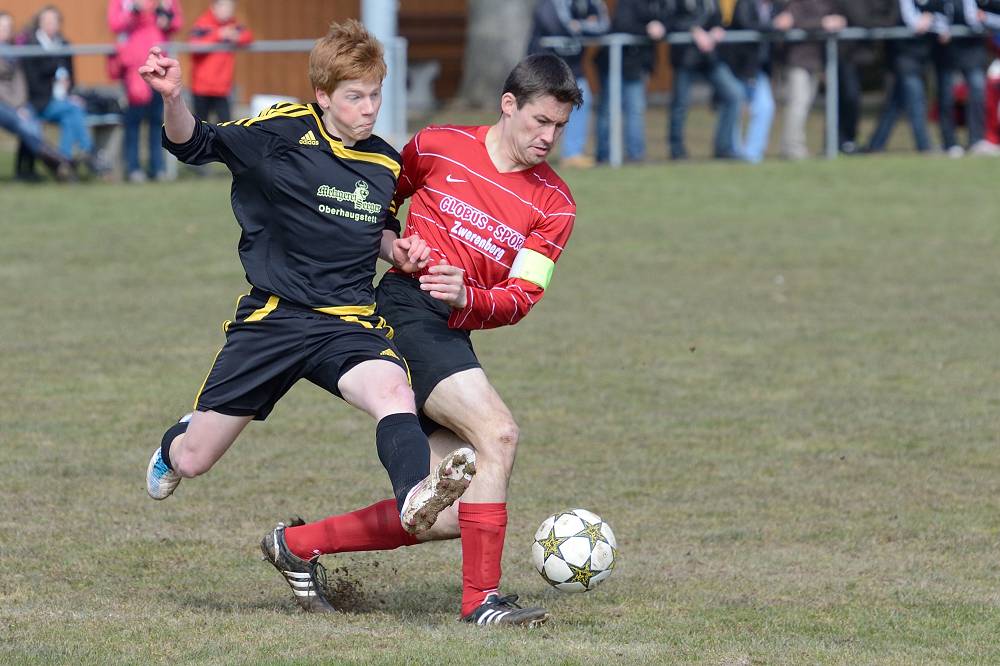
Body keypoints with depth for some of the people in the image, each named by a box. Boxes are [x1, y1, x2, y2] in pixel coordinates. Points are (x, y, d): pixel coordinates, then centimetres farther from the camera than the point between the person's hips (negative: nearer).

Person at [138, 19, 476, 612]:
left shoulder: (385, 164, 8)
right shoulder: (283, 133, -7)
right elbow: (193, 145, -12)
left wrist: (396, 248, 4)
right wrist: (172, 98, -33)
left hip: (350, 321, 2)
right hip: (272, 317, -2)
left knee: (395, 393, -34)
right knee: (192, 463, 6)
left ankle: (415, 497, -61)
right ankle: (178, 440, 46)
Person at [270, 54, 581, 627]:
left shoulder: (554, 205, 5)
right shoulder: (439, 148, 0)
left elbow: (520, 299, -4)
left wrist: (467, 297, -22)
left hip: (456, 335, 6)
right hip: (406, 311, -6)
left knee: (447, 517, 1)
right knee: (498, 432, -26)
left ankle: (296, 543, 17)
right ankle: (482, 598, -24)